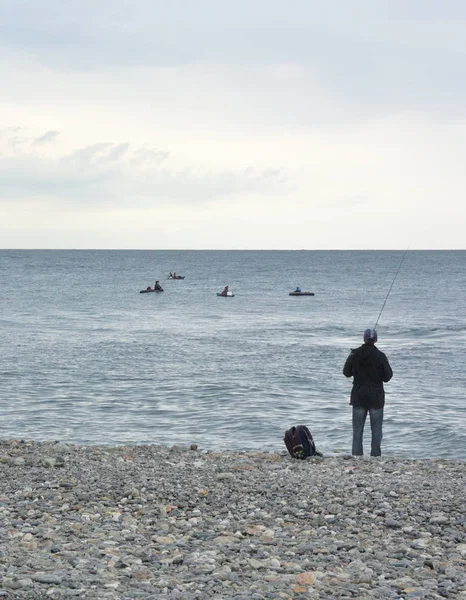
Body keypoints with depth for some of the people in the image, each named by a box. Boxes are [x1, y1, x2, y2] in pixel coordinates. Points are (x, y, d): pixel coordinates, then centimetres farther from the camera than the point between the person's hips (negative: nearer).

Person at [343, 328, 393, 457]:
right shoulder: (380, 356, -11)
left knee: (357, 430, 9)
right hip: (376, 398, -2)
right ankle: (375, 456, 3)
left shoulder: (355, 354, -4)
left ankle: (356, 456, 6)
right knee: (376, 430, 6)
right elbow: (387, 377, -8)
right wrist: (387, 365, 10)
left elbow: (347, 373, 6)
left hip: (358, 397, 2)